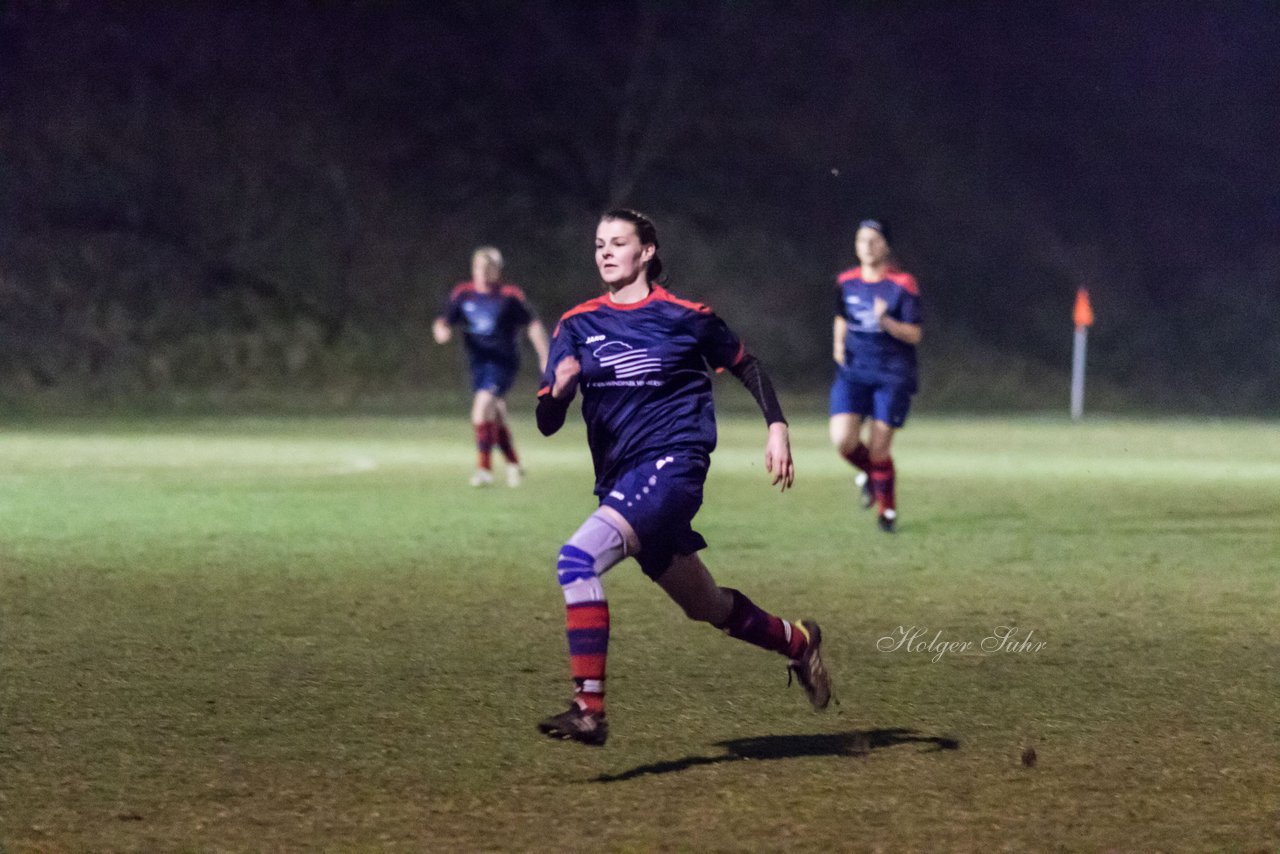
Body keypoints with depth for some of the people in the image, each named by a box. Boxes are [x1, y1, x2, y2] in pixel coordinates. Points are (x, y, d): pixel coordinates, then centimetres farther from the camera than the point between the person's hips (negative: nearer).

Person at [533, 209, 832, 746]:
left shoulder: (684, 316, -1)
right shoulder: (576, 326, 7)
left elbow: (745, 366, 14)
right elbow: (547, 424, 3)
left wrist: (777, 427, 3)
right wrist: (559, 389, -19)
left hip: (673, 464, -5)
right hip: (620, 478, 5)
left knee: (578, 558, -26)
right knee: (707, 608, 16)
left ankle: (589, 707, -26)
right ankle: (797, 642, 44)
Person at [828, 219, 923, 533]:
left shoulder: (903, 285, -8)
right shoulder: (846, 282, 5)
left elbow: (913, 335, -10)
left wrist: (885, 321, -27)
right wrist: (839, 342, 5)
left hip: (892, 377, -3)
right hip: (853, 373, 3)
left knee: (878, 450, -5)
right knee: (843, 439, -15)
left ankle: (888, 509, 20)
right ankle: (869, 475, 19)